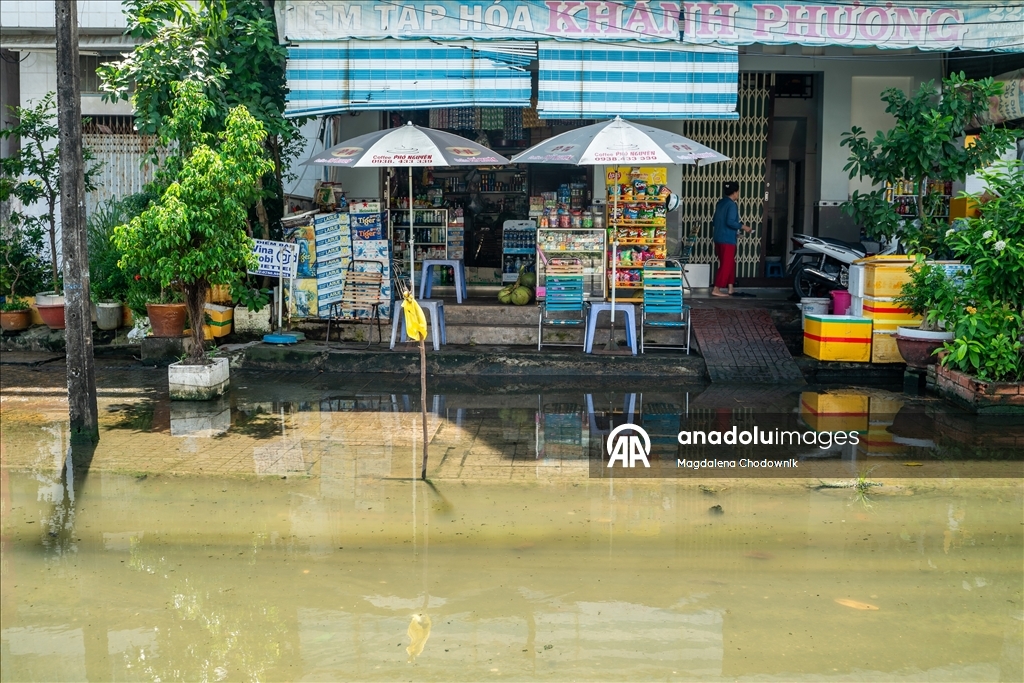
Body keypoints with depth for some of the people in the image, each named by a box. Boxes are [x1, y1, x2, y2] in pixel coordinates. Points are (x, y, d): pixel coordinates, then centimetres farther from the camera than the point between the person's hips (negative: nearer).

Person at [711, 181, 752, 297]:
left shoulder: (720, 203, 12)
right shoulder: (732, 205, -14)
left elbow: (714, 221, 18)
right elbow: (730, 222, -23)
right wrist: (742, 226, -12)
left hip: (719, 239, 9)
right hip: (727, 240, -9)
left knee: (730, 264, 17)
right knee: (726, 265, -3)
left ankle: (730, 288, 20)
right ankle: (716, 289, -4)